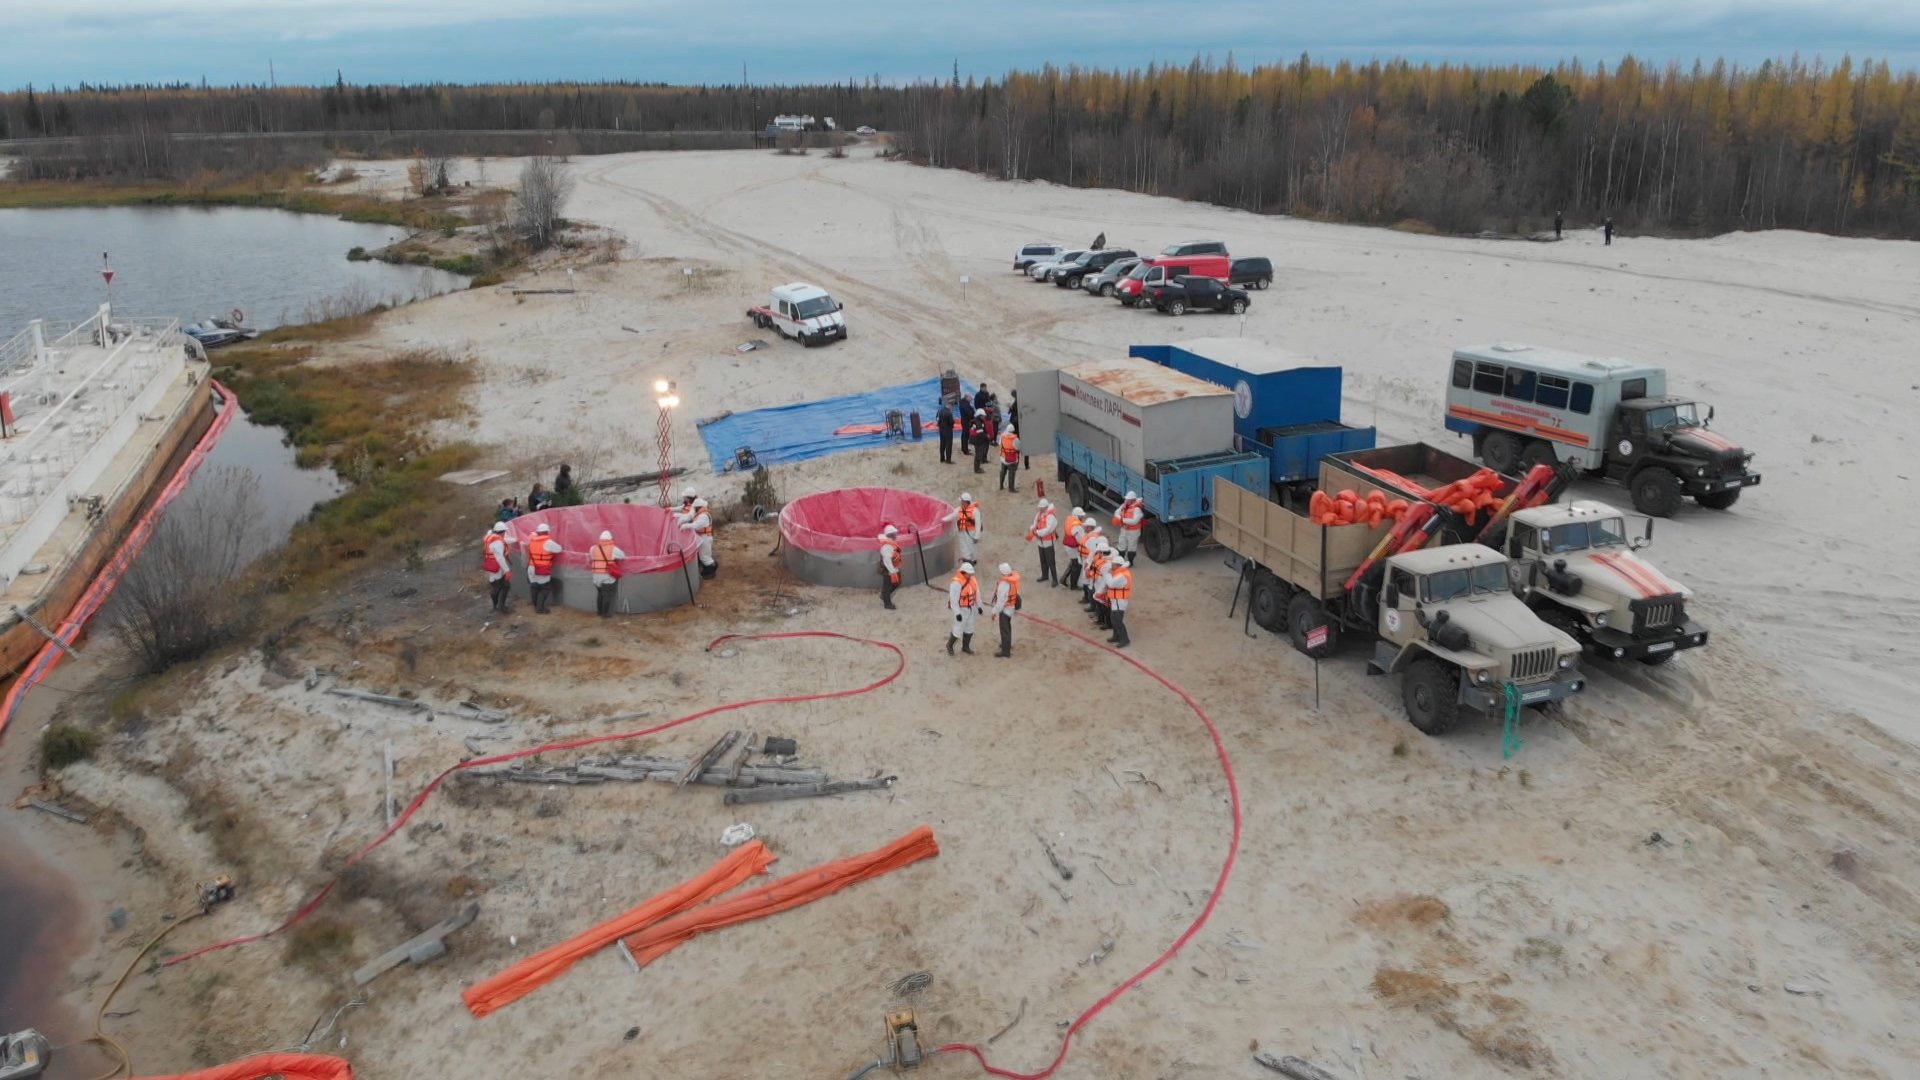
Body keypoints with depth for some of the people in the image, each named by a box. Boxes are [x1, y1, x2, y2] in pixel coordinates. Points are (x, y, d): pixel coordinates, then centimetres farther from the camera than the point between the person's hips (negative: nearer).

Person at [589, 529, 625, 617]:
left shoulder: (593, 548, 3)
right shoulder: (613, 549, -9)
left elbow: (590, 558, 15)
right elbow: (623, 556, -1)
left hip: (597, 576, 5)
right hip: (609, 576, -5)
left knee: (600, 594, 19)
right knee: (607, 595, 1)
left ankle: (599, 611, 28)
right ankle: (605, 613, 3)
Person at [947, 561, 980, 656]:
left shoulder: (972, 579, -6)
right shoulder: (956, 583, -29)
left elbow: (976, 592, 7)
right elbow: (953, 599, -26)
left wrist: (979, 606, 10)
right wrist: (957, 613, -26)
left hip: (970, 608, 7)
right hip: (960, 609, -7)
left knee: (969, 628, 15)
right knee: (959, 630, 3)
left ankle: (965, 647, 34)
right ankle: (950, 645, 29)